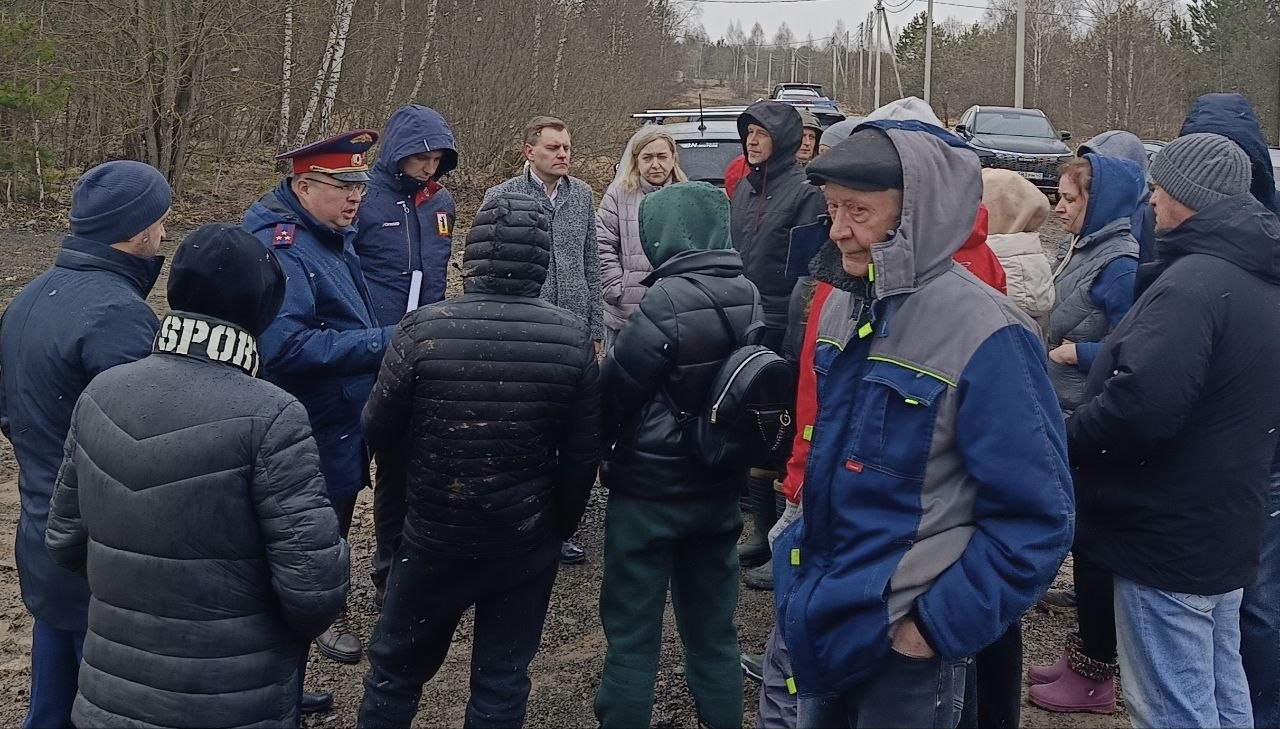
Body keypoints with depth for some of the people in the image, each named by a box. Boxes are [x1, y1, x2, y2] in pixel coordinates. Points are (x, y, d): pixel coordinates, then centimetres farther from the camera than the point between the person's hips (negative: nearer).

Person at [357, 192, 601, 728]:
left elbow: (379, 431, -6)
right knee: (503, 675, 15)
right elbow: (583, 455, -4)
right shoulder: (573, 339, -12)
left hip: (435, 534, -1)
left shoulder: (424, 329, -18)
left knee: (397, 665, 19)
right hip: (528, 540, 1)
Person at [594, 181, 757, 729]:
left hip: (651, 489, -6)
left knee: (632, 633, 7)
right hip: (720, 489, 6)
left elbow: (615, 390, -12)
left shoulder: (668, 300, -21)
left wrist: (599, 447, 6)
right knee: (713, 628, 18)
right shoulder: (749, 297, 0)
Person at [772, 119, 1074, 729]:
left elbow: (1035, 517, -19)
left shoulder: (983, 332, -21)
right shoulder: (843, 305, 2)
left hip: (904, 643, -7)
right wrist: (800, 563, 12)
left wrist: (941, 623, -19)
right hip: (820, 619, 7)